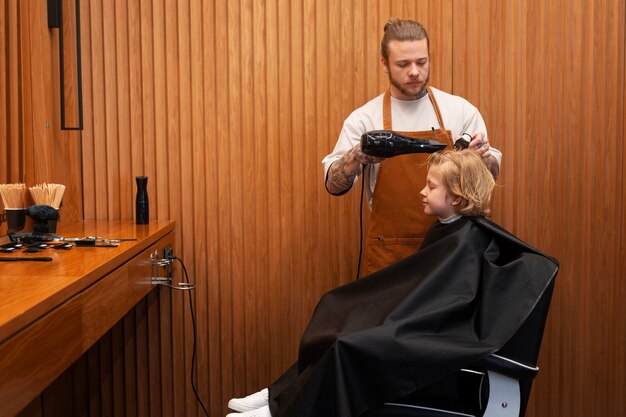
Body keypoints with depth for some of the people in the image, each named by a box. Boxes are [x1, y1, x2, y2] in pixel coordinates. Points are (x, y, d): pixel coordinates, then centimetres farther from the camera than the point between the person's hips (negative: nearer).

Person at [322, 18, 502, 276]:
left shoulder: (461, 110, 1)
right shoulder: (364, 119, -3)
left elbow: (490, 175, 5)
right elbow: (333, 185, -6)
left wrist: (482, 157, -18)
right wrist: (357, 157, -26)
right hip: (388, 252, -1)